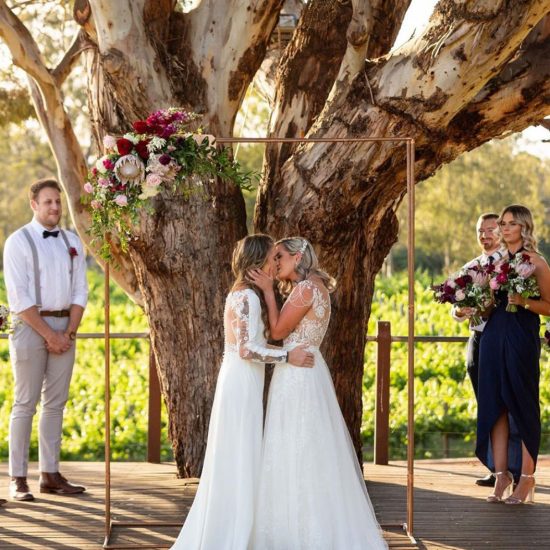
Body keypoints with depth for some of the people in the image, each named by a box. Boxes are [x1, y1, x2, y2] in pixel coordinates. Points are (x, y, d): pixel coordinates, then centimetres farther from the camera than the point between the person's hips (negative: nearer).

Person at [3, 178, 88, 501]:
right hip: (31, 326, -5)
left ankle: (50, 475, 13)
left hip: (65, 327, 5)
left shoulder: (72, 242, 10)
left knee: (56, 402, 7)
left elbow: (80, 291, 8)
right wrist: (49, 334, -14)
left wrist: (69, 332, -5)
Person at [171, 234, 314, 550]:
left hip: (243, 382, 10)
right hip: (243, 384, -10)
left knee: (235, 460, 16)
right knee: (240, 459, -3)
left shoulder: (243, 293, 14)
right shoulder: (248, 297, -17)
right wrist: (288, 356, -17)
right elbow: (247, 349, -23)